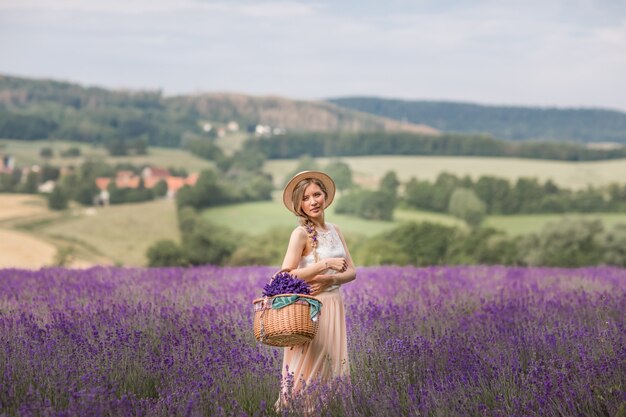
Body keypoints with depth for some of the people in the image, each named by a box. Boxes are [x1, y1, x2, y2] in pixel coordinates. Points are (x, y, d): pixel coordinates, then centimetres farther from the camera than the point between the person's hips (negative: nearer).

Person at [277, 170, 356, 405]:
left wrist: (331, 279, -13)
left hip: (334, 308, 7)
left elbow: (352, 271, 8)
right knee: (308, 371, -6)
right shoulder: (301, 233, -10)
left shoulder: (334, 230, 9)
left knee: (332, 369, 9)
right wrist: (325, 264, -21)